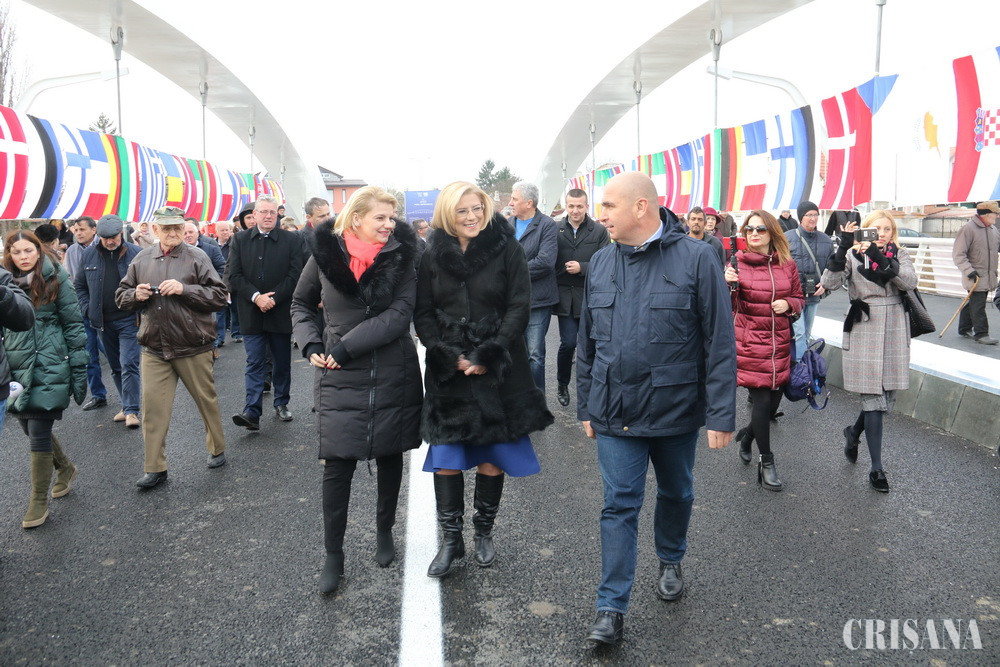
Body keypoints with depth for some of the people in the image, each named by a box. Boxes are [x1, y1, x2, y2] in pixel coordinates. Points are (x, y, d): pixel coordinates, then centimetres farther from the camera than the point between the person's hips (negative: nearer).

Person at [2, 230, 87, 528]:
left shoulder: (55, 280, -4)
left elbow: (73, 325, -3)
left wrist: (79, 370, -6)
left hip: (49, 369, -5)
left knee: (39, 432, -5)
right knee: (30, 427, 13)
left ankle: (39, 502, 8)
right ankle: (65, 468, 40)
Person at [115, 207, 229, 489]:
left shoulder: (196, 257, -5)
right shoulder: (142, 260, 6)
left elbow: (220, 296, -9)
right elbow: (121, 297, 15)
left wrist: (184, 289, -20)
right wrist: (136, 295, -8)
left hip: (193, 348, -3)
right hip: (154, 349, 3)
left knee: (207, 400, 11)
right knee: (152, 407, 2)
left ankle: (217, 449, 32)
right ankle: (155, 468, 12)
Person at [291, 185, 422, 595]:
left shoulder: (401, 256, -4)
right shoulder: (325, 254, -3)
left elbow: (399, 315, -15)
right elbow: (301, 305, 12)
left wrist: (344, 348, -19)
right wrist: (312, 346, -5)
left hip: (393, 375, 1)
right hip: (340, 378, -1)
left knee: (389, 457, 14)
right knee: (337, 465, -2)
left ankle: (384, 532, 35)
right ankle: (333, 554, 13)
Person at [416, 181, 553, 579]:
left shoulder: (506, 249, -2)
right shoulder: (433, 255, 4)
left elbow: (519, 308, -6)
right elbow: (423, 314, 3)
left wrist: (487, 356, -14)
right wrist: (451, 356, -11)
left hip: (498, 369, -1)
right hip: (447, 370, 2)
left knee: (492, 456, 5)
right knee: (445, 456, 0)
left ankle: (484, 533, 25)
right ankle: (451, 539, 15)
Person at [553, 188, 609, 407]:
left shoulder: (599, 231, -1)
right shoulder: (556, 230, 2)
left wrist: (582, 267, -15)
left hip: (590, 296, 0)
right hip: (565, 296, 0)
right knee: (568, 343, -4)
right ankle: (562, 384, 18)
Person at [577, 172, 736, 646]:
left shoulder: (696, 258, -10)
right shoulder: (600, 263, 4)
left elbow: (719, 343, -10)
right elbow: (588, 343, 10)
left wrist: (721, 413, -12)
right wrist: (586, 406, 12)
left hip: (676, 410, -2)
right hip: (615, 412, 2)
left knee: (675, 493, 19)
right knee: (619, 505, 2)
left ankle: (670, 561, 45)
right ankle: (612, 608, 10)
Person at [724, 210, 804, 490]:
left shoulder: (787, 264, 7)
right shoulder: (738, 263, -2)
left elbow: (799, 298, 17)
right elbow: (729, 307, -3)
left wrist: (788, 304, -5)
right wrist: (729, 285, -22)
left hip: (780, 343, 4)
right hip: (749, 344, -4)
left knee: (774, 401, 8)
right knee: (762, 401, -6)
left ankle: (748, 434, 40)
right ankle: (766, 463, 10)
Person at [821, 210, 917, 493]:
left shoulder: (899, 254, 7)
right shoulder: (853, 255, -1)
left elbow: (910, 282, -11)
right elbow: (830, 283, -16)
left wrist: (881, 260, -24)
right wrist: (842, 249, -26)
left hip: (894, 331, 4)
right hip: (864, 329, -4)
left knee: (888, 395, 9)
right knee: (874, 398, -4)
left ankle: (854, 432, 39)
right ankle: (876, 468, 3)